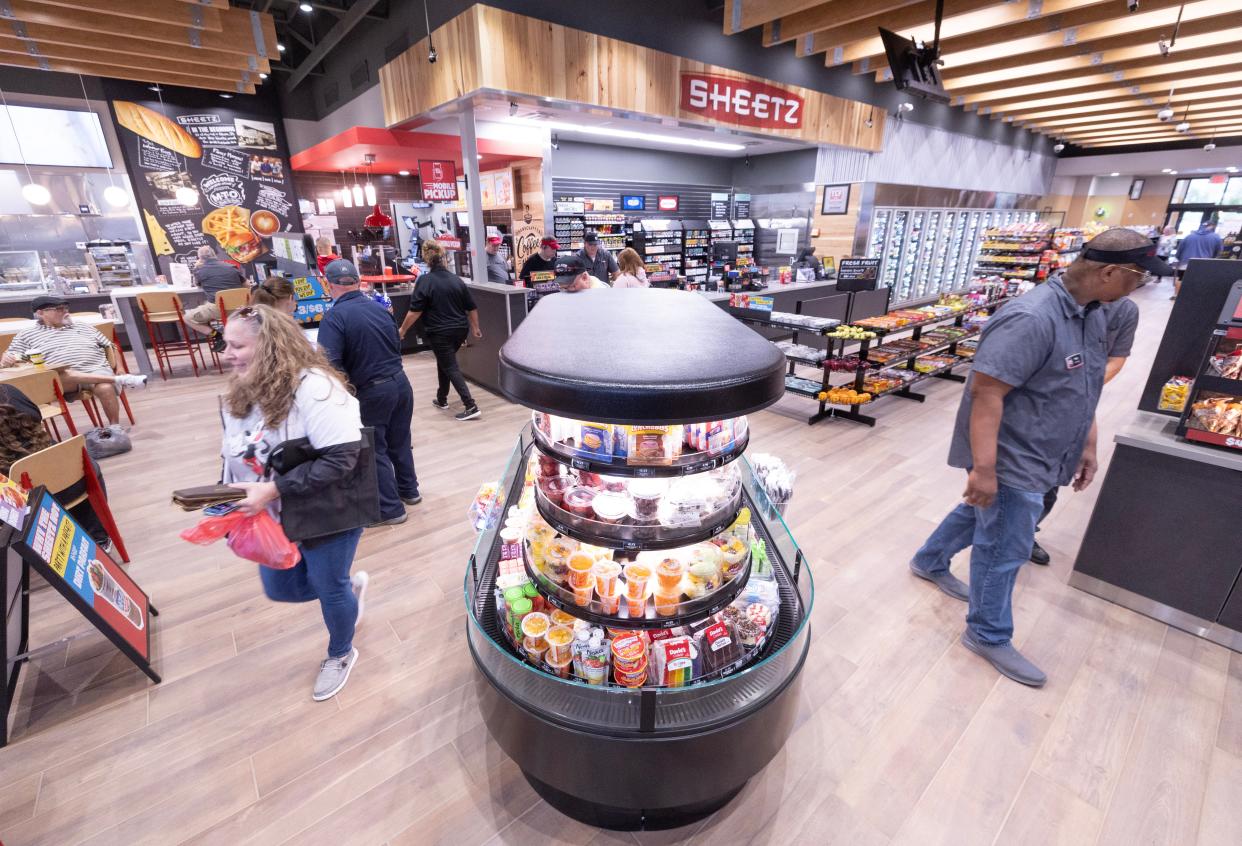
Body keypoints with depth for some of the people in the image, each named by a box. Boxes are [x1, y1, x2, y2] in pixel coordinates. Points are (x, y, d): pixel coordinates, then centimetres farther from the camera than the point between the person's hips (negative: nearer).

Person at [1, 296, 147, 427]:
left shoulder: (83, 328, 26)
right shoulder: (27, 335, 22)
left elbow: (110, 347, 25)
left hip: (96, 370, 0)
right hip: (62, 377, 0)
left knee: (105, 388, -36)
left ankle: (114, 427, -28)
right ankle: (119, 380, -45)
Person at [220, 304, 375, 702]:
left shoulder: (313, 388, -27)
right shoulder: (239, 395, 0)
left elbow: (340, 459, -30)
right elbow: (237, 457, 12)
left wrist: (274, 489, -31)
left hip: (325, 515, -8)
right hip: (274, 517, 8)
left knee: (329, 588, 12)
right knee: (280, 588, 20)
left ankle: (340, 654, 42)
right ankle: (350, 585, 48)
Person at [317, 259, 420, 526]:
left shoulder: (335, 317, -15)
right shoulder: (379, 307, 4)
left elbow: (330, 363, -22)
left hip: (372, 391, -6)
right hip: (401, 381, 6)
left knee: (375, 449, 8)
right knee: (400, 441, 21)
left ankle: (390, 509, 16)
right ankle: (409, 490, 37)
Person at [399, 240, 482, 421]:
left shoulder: (425, 280, -10)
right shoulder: (456, 279, 6)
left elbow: (415, 311, -12)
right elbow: (472, 308, 10)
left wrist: (402, 330, -1)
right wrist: (475, 327, 23)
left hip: (440, 332, -6)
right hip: (460, 330, 6)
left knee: (451, 368, -2)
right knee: (444, 362, 23)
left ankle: (471, 407, -11)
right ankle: (441, 400, 34)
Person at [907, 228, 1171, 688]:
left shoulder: (1094, 316, 6)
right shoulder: (1031, 319, -26)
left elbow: (1083, 389, 17)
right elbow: (986, 393, -29)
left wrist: (1087, 446, 19)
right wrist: (983, 468, -29)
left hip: (1035, 458, 10)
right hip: (1010, 461, -9)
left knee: (981, 514, 25)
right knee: (1004, 547, 4)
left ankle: (930, 562, 49)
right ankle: (989, 635, 24)